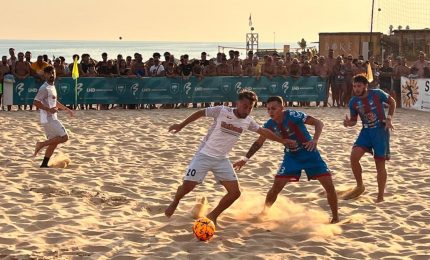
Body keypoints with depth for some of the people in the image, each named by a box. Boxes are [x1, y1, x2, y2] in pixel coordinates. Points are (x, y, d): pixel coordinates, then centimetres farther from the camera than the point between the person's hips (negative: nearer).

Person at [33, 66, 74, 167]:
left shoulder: (52, 86, 16)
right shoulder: (44, 88, -15)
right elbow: (36, 102, -23)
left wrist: (66, 109, 29)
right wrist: (49, 109, -27)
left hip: (52, 119, 9)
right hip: (48, 119, -9)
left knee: (54, 142, 11)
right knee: (64, 137, -10)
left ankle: (44, 164, 13)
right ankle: (42, 144, -5)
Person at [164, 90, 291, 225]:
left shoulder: (248, 121, -2)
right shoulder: (221, 111, -16)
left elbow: (264, 131, 13)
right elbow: (200, 113, -4)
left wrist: (283, 141, 15)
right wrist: (181, 125, 2)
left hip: (222, 160, 5)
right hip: (204, 155, -4)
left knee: (235, 192, -7)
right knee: (187, 186, -13)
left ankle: (213, 216, 12)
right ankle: (175, 203, 21)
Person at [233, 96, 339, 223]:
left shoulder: (293, 116, -24)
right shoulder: (270, 125, -10)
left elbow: (318, 123, -23)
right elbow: (259, 142, 4)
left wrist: (315, 140, -39)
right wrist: (245, 159, 1)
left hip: (309, 153, -3)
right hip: (291, 156, 3)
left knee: (329, 185, -10)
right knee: (276, 187, -8)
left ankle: (335, 217, 6)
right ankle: (264, 213, 14)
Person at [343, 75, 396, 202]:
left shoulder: (377, 94, -13)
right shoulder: (353, 102, -3)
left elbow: (392, 102, 4)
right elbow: (354, 120, 9)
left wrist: (389, 118, -8)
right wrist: (348, 123, -15)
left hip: (381, 130, -4)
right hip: (366, 131, 4)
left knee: (380, 164, -2)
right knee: (354, 157, -14)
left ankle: (380, 197, 11)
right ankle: (359, 187, 7)